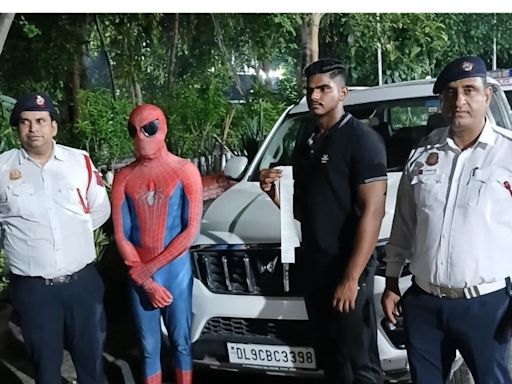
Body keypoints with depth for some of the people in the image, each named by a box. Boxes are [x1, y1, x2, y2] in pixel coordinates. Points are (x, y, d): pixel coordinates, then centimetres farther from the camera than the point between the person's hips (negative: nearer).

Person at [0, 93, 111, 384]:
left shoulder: (81, 161, 1)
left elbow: (101, 210, 9)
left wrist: (74, 231, 4)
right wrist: (24, 233, 2)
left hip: (82, 280, 1)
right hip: (32, 286, -1)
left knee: (90, 354, 15)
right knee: (45, 360, 14)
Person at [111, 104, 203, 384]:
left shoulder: (185, 171, -5)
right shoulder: (124, 177, 2)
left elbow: (191, 230, -9)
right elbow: (121, 235, -1)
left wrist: (151, 267, -13)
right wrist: (145, 281, -10)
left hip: (176, 270, -2)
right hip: (138, 276, 2)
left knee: (180, 343, 9)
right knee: (149, 348, 10)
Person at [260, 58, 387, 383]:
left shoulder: (361, 139, -10)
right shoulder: (306, 145, 14)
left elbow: (373, 211, -17)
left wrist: (351, 277, -21)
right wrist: (275, 193, -2)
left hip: (348, 273, -7)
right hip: (315, 271, 8)